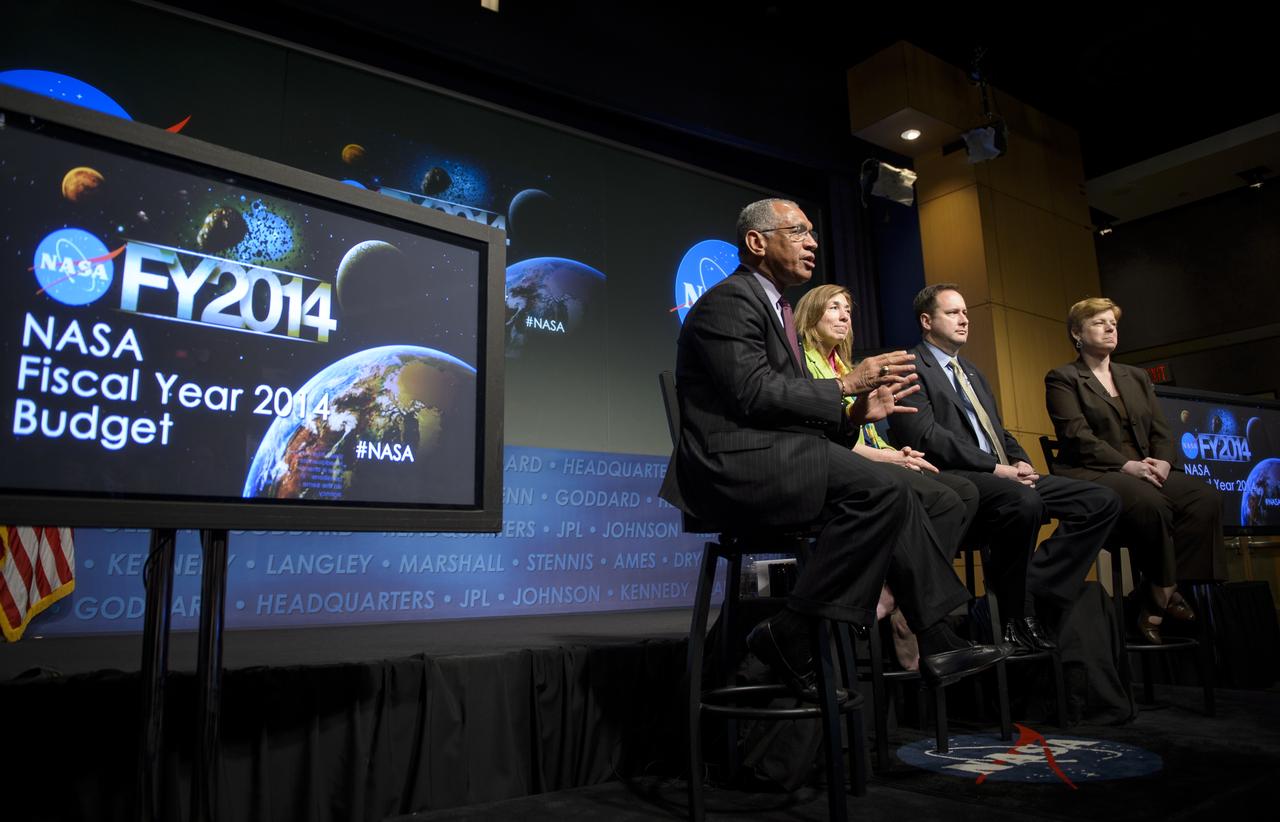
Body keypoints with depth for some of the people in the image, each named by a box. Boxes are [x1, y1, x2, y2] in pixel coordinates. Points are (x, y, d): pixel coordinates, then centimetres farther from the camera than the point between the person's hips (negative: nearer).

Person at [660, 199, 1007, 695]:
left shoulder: (774, 308, 23)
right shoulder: (729, 301, -7)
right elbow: (753, 395, -19)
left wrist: (854, 412, 3)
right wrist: (844, 386, -11)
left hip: (771, 460, 10)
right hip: (735, 464, -10)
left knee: (892, 493, 4)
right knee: (881, 487, -23)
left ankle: (937, 644, 6)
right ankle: (790, 635, -18)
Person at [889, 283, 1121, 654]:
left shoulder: (972, 373, 27)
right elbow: (925, 436, -15)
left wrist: (1020, 462, 2)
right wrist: (997, 468, -17)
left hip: (1004, 476, 9)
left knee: (1103, 501, -5)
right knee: (1025, 502, -37)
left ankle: (1038, 593, -12)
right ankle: (1017, 617, -16)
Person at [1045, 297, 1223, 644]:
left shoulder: (1137, 377, 24)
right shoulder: (1062, 379, 4)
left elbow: (1161, 430, 16)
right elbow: (1077, 436, -9)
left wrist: (1163, 461, -7)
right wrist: (1126, 464, -20)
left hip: (1146, 471, 7)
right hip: (1091, 474, -6)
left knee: (1206, 498, -21)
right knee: (1151, 503, -35)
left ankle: (1159, 600, -19)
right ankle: (1164, 593, -17)